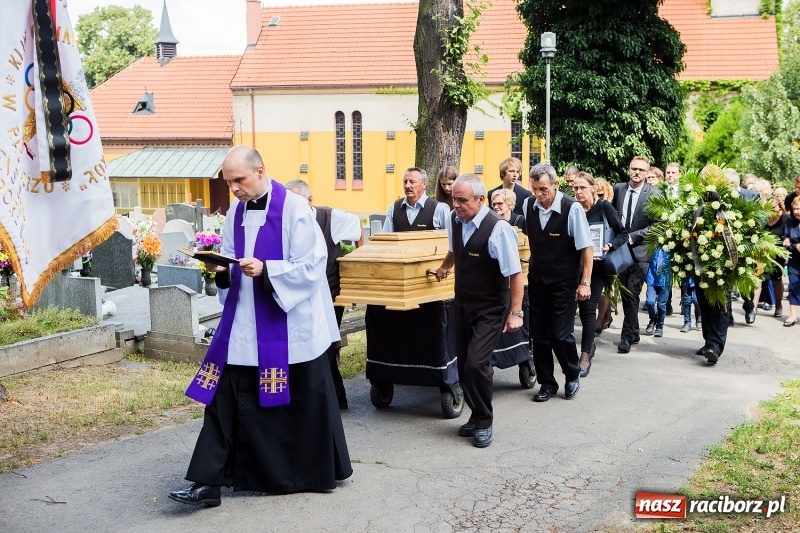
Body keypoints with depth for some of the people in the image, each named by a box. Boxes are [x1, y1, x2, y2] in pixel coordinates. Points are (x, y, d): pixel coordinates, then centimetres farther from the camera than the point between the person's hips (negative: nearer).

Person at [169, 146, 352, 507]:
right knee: (225, 398, 0)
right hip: (244, 324, 5)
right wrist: (221, 270, -9)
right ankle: (208, 482, 4)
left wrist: (265, 270, -24)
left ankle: (322, 472, 28)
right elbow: (232, 267, 13)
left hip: (289, 325, -5)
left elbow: (310, 267, -15)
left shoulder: (294, 208, -12)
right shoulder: (235, 212, 8)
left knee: (302, 400, 8)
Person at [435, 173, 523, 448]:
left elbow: (515, 273, -22)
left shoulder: (498, 228, -25)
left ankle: (484, 422, 6)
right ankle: (477, 415, 30)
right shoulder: (454, 219, -4)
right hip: (462, 303, 7)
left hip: (490, 309, -7)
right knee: (463, 364, 10)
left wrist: (515, 312, -24)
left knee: (476, 363, -15)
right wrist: (445, 267, 34)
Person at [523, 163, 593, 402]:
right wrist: (532, 269, 12)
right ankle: (546, 383, 22)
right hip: (537, 280, 5)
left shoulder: (572, 208, -18)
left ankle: (572, 376, 21)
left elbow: (586, 248, -14)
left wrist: (585, 282, -17)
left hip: (564, 283, -4)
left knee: (560, 335, -5)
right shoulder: (528, 206, -4)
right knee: (539, 334, 7)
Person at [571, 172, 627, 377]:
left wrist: (609, 246, -21)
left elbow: (623, 233, -5)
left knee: (588, 308, -5)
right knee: (583, 307, 10)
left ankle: (586, 356, 2)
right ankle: (590, 344, 34)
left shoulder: (604, 207, -7)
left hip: (597, 265, -3)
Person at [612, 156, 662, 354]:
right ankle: (633, 333, 24)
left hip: (639, 250, -4)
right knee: (625, 293, 11)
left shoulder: (654, 194, -6)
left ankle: (627, 337, -1)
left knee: (632, 294, -8)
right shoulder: (618, 189, 7)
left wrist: (632, 237, -13)